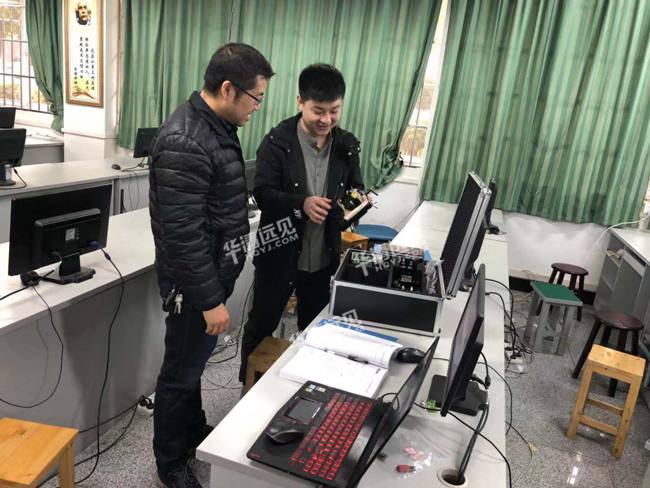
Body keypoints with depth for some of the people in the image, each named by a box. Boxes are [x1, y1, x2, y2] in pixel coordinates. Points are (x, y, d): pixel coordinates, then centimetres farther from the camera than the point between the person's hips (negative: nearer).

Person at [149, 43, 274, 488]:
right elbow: (182, 234, -27)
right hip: (195, 283, -9)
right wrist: (210, 299, -21)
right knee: (181, 372, 9)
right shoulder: (184, 143, -26)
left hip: (213, 271, 9)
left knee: (194, 361, 25)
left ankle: (195, 432, 46)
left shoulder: (217, 125, 6)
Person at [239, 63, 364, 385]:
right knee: (261, 326, 14)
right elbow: (262, 194, -16)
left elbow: (355, 187, 8)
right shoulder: (277, 142, -13)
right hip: (280, 254, -3)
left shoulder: (347, 145, -1)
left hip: (324, 257, 4)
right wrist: (301, 203, -32)